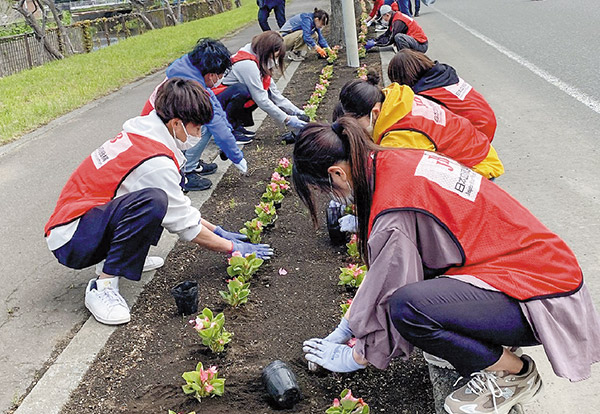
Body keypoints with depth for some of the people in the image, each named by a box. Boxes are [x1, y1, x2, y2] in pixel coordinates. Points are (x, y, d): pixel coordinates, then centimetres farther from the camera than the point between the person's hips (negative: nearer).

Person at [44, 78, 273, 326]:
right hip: (71, 243, -9)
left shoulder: (140, 136, 5)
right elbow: (186, 225, -14)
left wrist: (216, 231, 17)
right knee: (152, 201, -35)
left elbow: (178, 206, 15)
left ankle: (127, 257, 6)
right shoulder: (156, 163, -24)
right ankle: (103, 287, -22)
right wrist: (232, 248, -1)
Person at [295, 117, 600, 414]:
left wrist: (355, 358, 4)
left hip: (543, 300, -9)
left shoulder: (394, 211, -25)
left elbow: (388, 294, -13)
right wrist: (346, 326, 17)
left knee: (408, 307, -29)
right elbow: (382, 269, 13)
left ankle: (516, 374, -2)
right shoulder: (395, 162, 4)